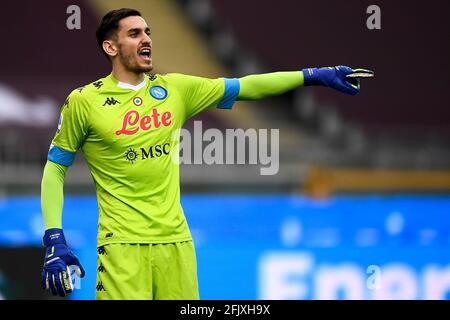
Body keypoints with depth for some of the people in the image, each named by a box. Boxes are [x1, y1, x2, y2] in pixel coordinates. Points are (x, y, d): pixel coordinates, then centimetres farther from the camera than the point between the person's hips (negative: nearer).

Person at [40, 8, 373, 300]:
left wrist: (314, 75, 0)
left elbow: (245, 87, 8)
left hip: (176, 239, 4)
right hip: (123, 243, -4)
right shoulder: (84, 101, -1)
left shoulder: (174, 89, 9)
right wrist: (54, 241, -6)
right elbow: (54, 169, 3)